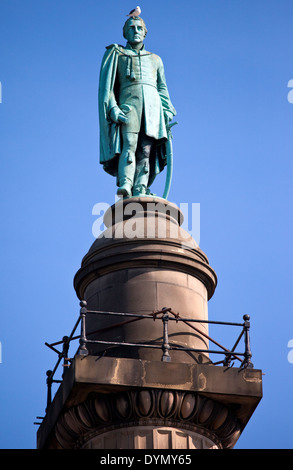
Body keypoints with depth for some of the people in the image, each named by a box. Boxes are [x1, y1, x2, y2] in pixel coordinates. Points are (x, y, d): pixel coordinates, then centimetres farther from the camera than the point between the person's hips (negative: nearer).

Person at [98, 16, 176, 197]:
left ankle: (141, 192, -25)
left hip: (153, 107, 3)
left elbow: (162, 89, 25)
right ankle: (125, 185, -41)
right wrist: (113, 108, -8)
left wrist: (167, 112, 9)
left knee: (146, 150, -13)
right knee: (129, 144, -25)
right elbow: (106, 85, 8)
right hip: (129, 102, -3)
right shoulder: (116, 54, 19)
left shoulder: (155, 59, 30)